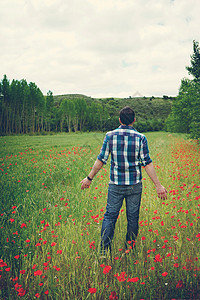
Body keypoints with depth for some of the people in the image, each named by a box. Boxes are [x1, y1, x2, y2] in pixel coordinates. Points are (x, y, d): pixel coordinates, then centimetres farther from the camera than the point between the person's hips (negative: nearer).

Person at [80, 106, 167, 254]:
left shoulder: (110, 136, -3)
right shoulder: (141, 138, -6)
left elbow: (101, 160, -2)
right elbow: (147, 164, -8)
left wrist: (89, 178, 9)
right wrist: (158, 185, -4)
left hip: (115, 184, 1)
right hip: (135, 185, 0)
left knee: (110, 216, 9)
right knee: (133, 217, 12)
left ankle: (104, 250, 9)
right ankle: (130, 248, 23)